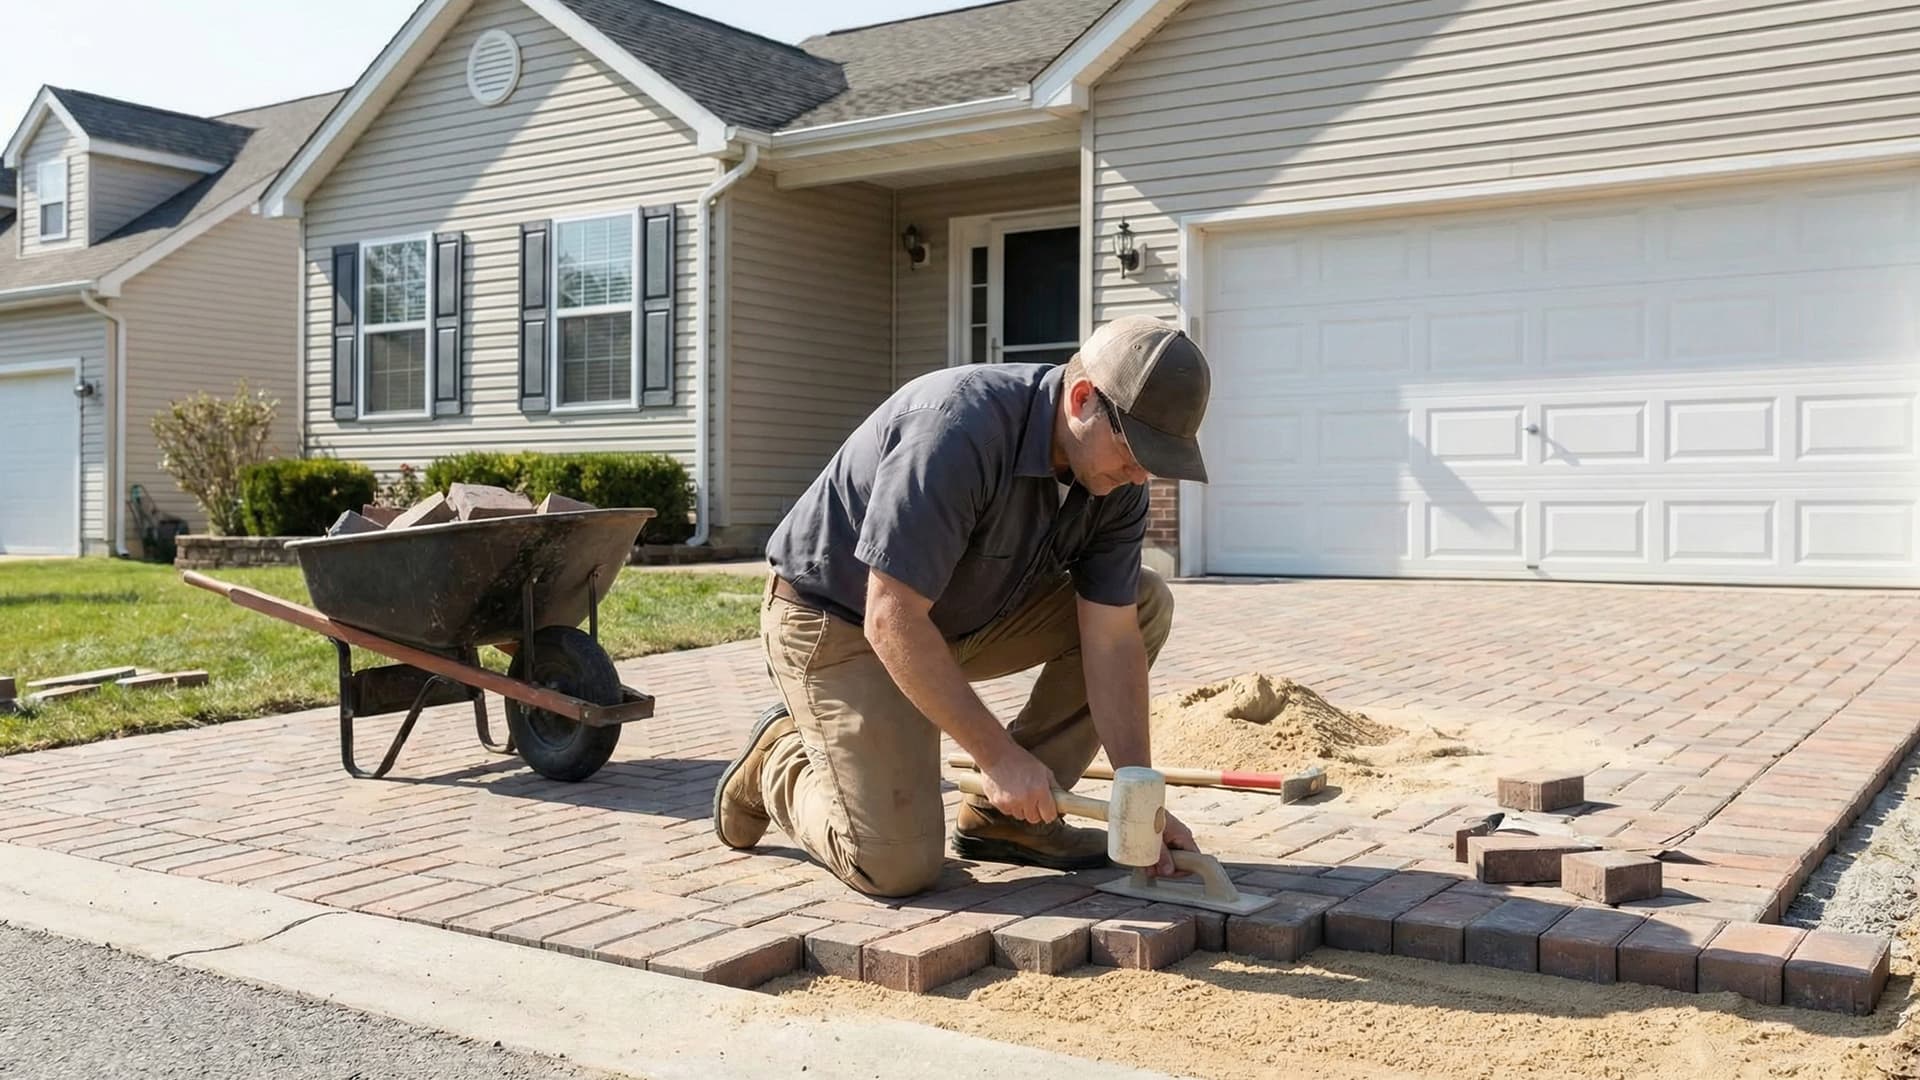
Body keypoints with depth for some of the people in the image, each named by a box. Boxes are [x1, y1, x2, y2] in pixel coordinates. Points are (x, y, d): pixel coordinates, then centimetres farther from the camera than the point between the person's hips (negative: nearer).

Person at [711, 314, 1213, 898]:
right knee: (897, 866, -17)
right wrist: (999, 755, -28)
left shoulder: (1116, 481, -11)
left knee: (1144, 604, -5)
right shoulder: (957, 432, -34)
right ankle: (780, 760, 13)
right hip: (838, 620, -7)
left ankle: (1006, 814, 2)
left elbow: (1111, 639, -8)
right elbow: (891, 620, -32)